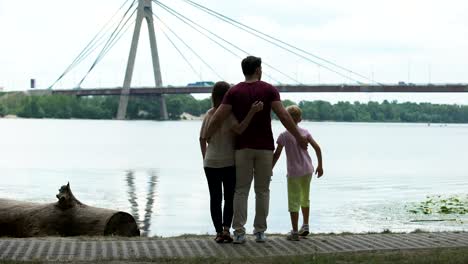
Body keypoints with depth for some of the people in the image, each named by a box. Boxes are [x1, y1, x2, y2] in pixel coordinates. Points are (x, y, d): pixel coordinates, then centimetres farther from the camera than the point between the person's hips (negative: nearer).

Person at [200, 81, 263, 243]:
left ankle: (219, 231, 5)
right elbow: (240, 129, -29)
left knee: (215, 198, 8)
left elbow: (202, 139, 8)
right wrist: (252, 112, -34)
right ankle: (226, 228, -7)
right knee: (229, 197, 9)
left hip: (211, 163, 3)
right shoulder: (229, 114, -12)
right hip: (229, 162, -3)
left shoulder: (209, 114, 3)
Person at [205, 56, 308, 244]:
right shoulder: (268, 89, -3)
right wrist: (298, 137, -2)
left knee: (241, 190, 4)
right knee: (262, 190, 9)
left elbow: (217, 119, -9)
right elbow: (283, 116, -10)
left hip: (243, 147, 0)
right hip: (264, 147, 0)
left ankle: (239, 232, -3)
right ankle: (260, 231, 10)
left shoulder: (234, 91, -1)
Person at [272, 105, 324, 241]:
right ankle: (305, 226, 28)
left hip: (294, 172, -4)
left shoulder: (284, 136, -7)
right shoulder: (305, 132, 3)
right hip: (307, 171, 5)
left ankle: (295, 232, -3)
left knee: (293, 201, -1)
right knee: (305, 198, 22)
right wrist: (320, 165, 10)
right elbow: (317, 148, 0)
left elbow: (276, 155, -9)